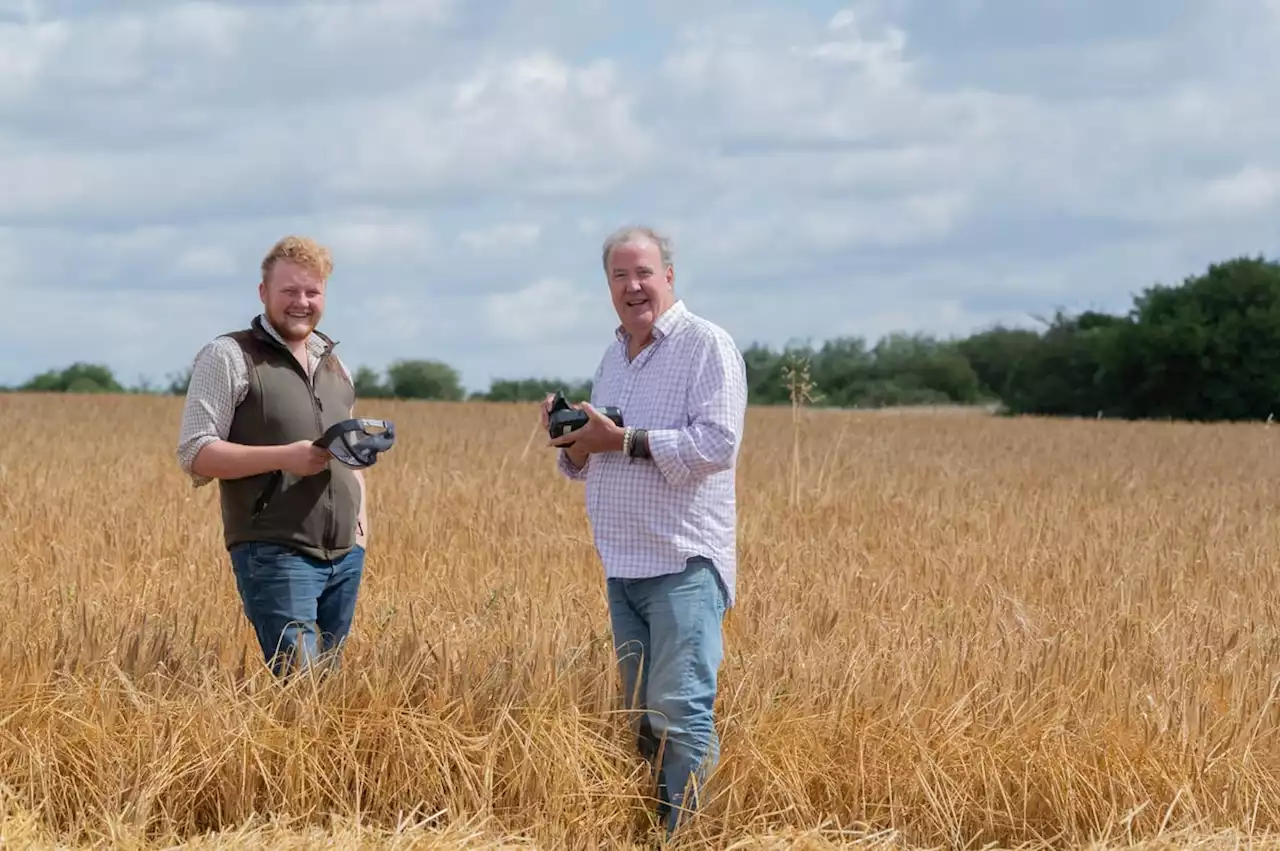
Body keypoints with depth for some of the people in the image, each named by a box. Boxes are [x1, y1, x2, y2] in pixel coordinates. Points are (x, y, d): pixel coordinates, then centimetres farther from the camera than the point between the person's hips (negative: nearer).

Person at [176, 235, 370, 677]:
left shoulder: (336, 368, 18)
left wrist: (361, 512, 8)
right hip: (274, 554, -7)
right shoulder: (229, 357, -3)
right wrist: (283, 457, -20)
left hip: (346, 556, 7)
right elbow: (195, 454, -9)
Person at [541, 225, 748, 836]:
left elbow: (718, 443, -18)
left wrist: (624, 441, -18)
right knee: (643, 716, 10)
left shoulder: (706, 345, -7)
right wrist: (573, 440, 1)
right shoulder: (612, 358, 18)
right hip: (623, 564, 8)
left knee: (680, 713, -13)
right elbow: (586, 465, 24)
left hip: (685, 563, -8)